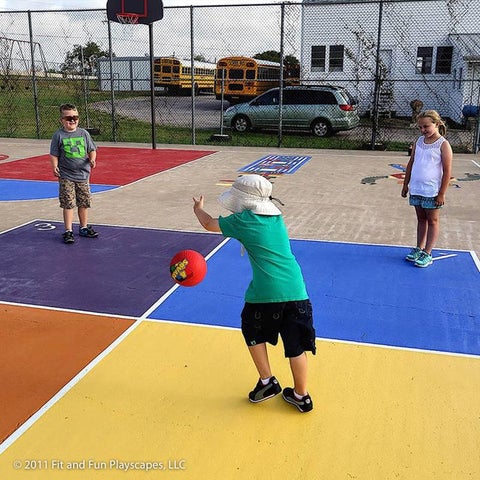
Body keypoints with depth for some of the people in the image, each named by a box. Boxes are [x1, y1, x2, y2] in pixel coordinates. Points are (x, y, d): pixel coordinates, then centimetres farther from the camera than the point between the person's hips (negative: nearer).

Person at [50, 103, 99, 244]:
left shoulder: (84, 133, 4)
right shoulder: (58, 135, -3)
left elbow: (92, 150, 10)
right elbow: (54, 155, 0)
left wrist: (92, 159, -10)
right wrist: (55, 167, -15)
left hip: (83, 175, 3)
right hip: (66, 176, -3)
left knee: (84, 203, 11)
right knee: (68, 204, -2)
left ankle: (84, 228, 27)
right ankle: (68, 231, 7)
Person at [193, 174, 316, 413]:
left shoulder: (243, 221, -2)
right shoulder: (276, 217, 14)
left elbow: (209, 224, 14)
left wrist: (198, 208, 35)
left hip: (265, 293, -5)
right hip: (296, 290, 5)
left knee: (253, 333, 23)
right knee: (296, 344, 13)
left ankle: (267, 381, 23)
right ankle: (301, 396, 22)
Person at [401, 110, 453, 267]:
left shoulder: (443, 144, -11)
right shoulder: (419, 141, 7)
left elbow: (447, 171, -11)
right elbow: (411, 163, 14)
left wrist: (442, 194, -13)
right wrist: (406, 184, 13)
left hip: (432, 191, -6)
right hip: (416, 189, 6)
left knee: (432, 221, 7)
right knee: (421, 219, 16)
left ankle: (427, 254, 11)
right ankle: (419, 249, 27)